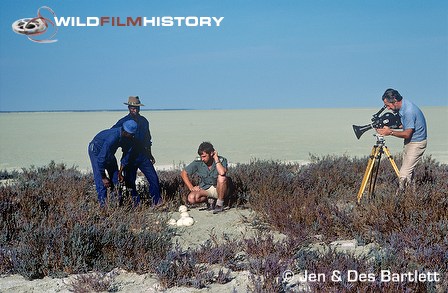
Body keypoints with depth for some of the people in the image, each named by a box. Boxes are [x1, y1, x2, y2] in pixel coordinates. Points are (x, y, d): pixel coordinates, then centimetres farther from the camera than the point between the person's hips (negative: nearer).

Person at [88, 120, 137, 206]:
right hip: (96, 150, -7)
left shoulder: (128, 138, -19)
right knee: (100, 178, -15)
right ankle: (103, 202, -13)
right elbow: (101, 158, -37)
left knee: (115, 176, 2)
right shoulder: (113, 137, -41)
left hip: (109, 151, 7)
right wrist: (104, 177, -29)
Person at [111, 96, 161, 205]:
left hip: (143, 155, 3)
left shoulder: (144, 121, 11)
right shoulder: (123, 122, -4)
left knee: (153, 178, -5)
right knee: (130, 181, 1)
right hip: (130, 156, -3)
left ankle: (157, 201, 3)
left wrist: (149, 154, 25)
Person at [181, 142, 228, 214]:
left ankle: (220, 203, -15)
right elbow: (183, 173, -3)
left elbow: (222, 173, -37)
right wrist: (191, 188, -11)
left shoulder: (221, 160, -16)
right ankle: (210, 200, 4)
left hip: (218, 189, -2)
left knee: (222, 178, -34)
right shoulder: (198, 162, -11)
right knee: (191, 198, -27)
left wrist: (216, 158, -28)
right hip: (204, 189, 2)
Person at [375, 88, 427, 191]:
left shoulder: (409, 111, -27)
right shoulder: (402, 107, 2)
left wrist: (390, 132, -20)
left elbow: (407, 134, -23)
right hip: (409, 142, 10)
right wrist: (388, 126, 1)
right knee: (408, 171, 11)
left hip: (416, 143, -10)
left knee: (404, 174, -12)